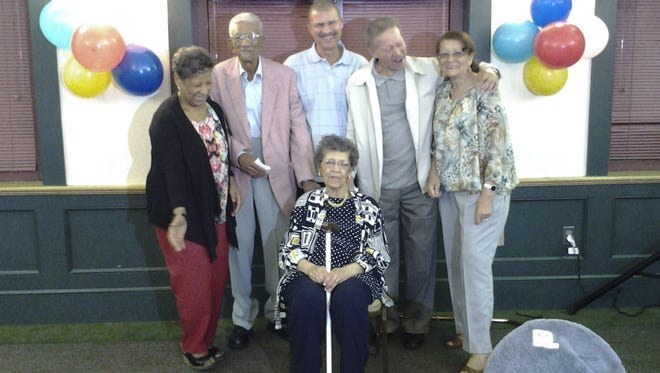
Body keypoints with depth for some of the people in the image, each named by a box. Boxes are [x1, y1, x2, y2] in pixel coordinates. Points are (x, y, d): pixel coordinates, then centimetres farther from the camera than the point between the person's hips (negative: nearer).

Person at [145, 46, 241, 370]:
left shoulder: (214, 108, 5)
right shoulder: (167, 118, -16)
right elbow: (171, 168, -26)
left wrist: (231, 182, 7)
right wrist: (179, 214, -36)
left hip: (216, 211, 7)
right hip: (183, 213, -6)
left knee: (216, 281, 13)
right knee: (193, 283, 2)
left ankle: (208, 339, 30)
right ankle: (193, 347, 22)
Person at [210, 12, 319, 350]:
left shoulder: (284, 75, 0)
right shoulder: (218, 75, -2)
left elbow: (298, 128, -2)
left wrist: (307, 177, -8)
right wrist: (238, 155, -15)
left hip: (276, 172, 1)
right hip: (234, 172, 0)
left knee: (277, 244, 7)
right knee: (238, 244, 9)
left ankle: (277, 311, 27)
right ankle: (242, 317, 25)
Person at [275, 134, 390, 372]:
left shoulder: (367, 206, 11)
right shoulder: (306, 203, 14)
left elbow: (377, 253, 2)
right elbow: (290, 249, 7)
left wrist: (347, 271, -17)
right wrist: (310, 268, -15)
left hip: (354, 276, 0)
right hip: (309, 275, 1)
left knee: (349, 297, -34)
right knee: (307, 297, -33)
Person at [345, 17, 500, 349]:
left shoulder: (428, 70, -4)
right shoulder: (356, 83, -3)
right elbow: (353, 134, 3)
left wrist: (487, 70, -13)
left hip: (419, 183, 0)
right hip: (378, 187, 0)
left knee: (421, 255, 11)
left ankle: (417, 320, 31)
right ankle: (385, 318, 32)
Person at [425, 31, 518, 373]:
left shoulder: (485, 95, -13)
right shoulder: (442, 92, 9)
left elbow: (499, 148, -16)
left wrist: (487, 196, -19)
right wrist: (434, 172, 1)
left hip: (482, 190, -7)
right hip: (450, 189, 7)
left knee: (475, 265, -6)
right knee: (456, 263, 13)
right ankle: (465, 330, 29)